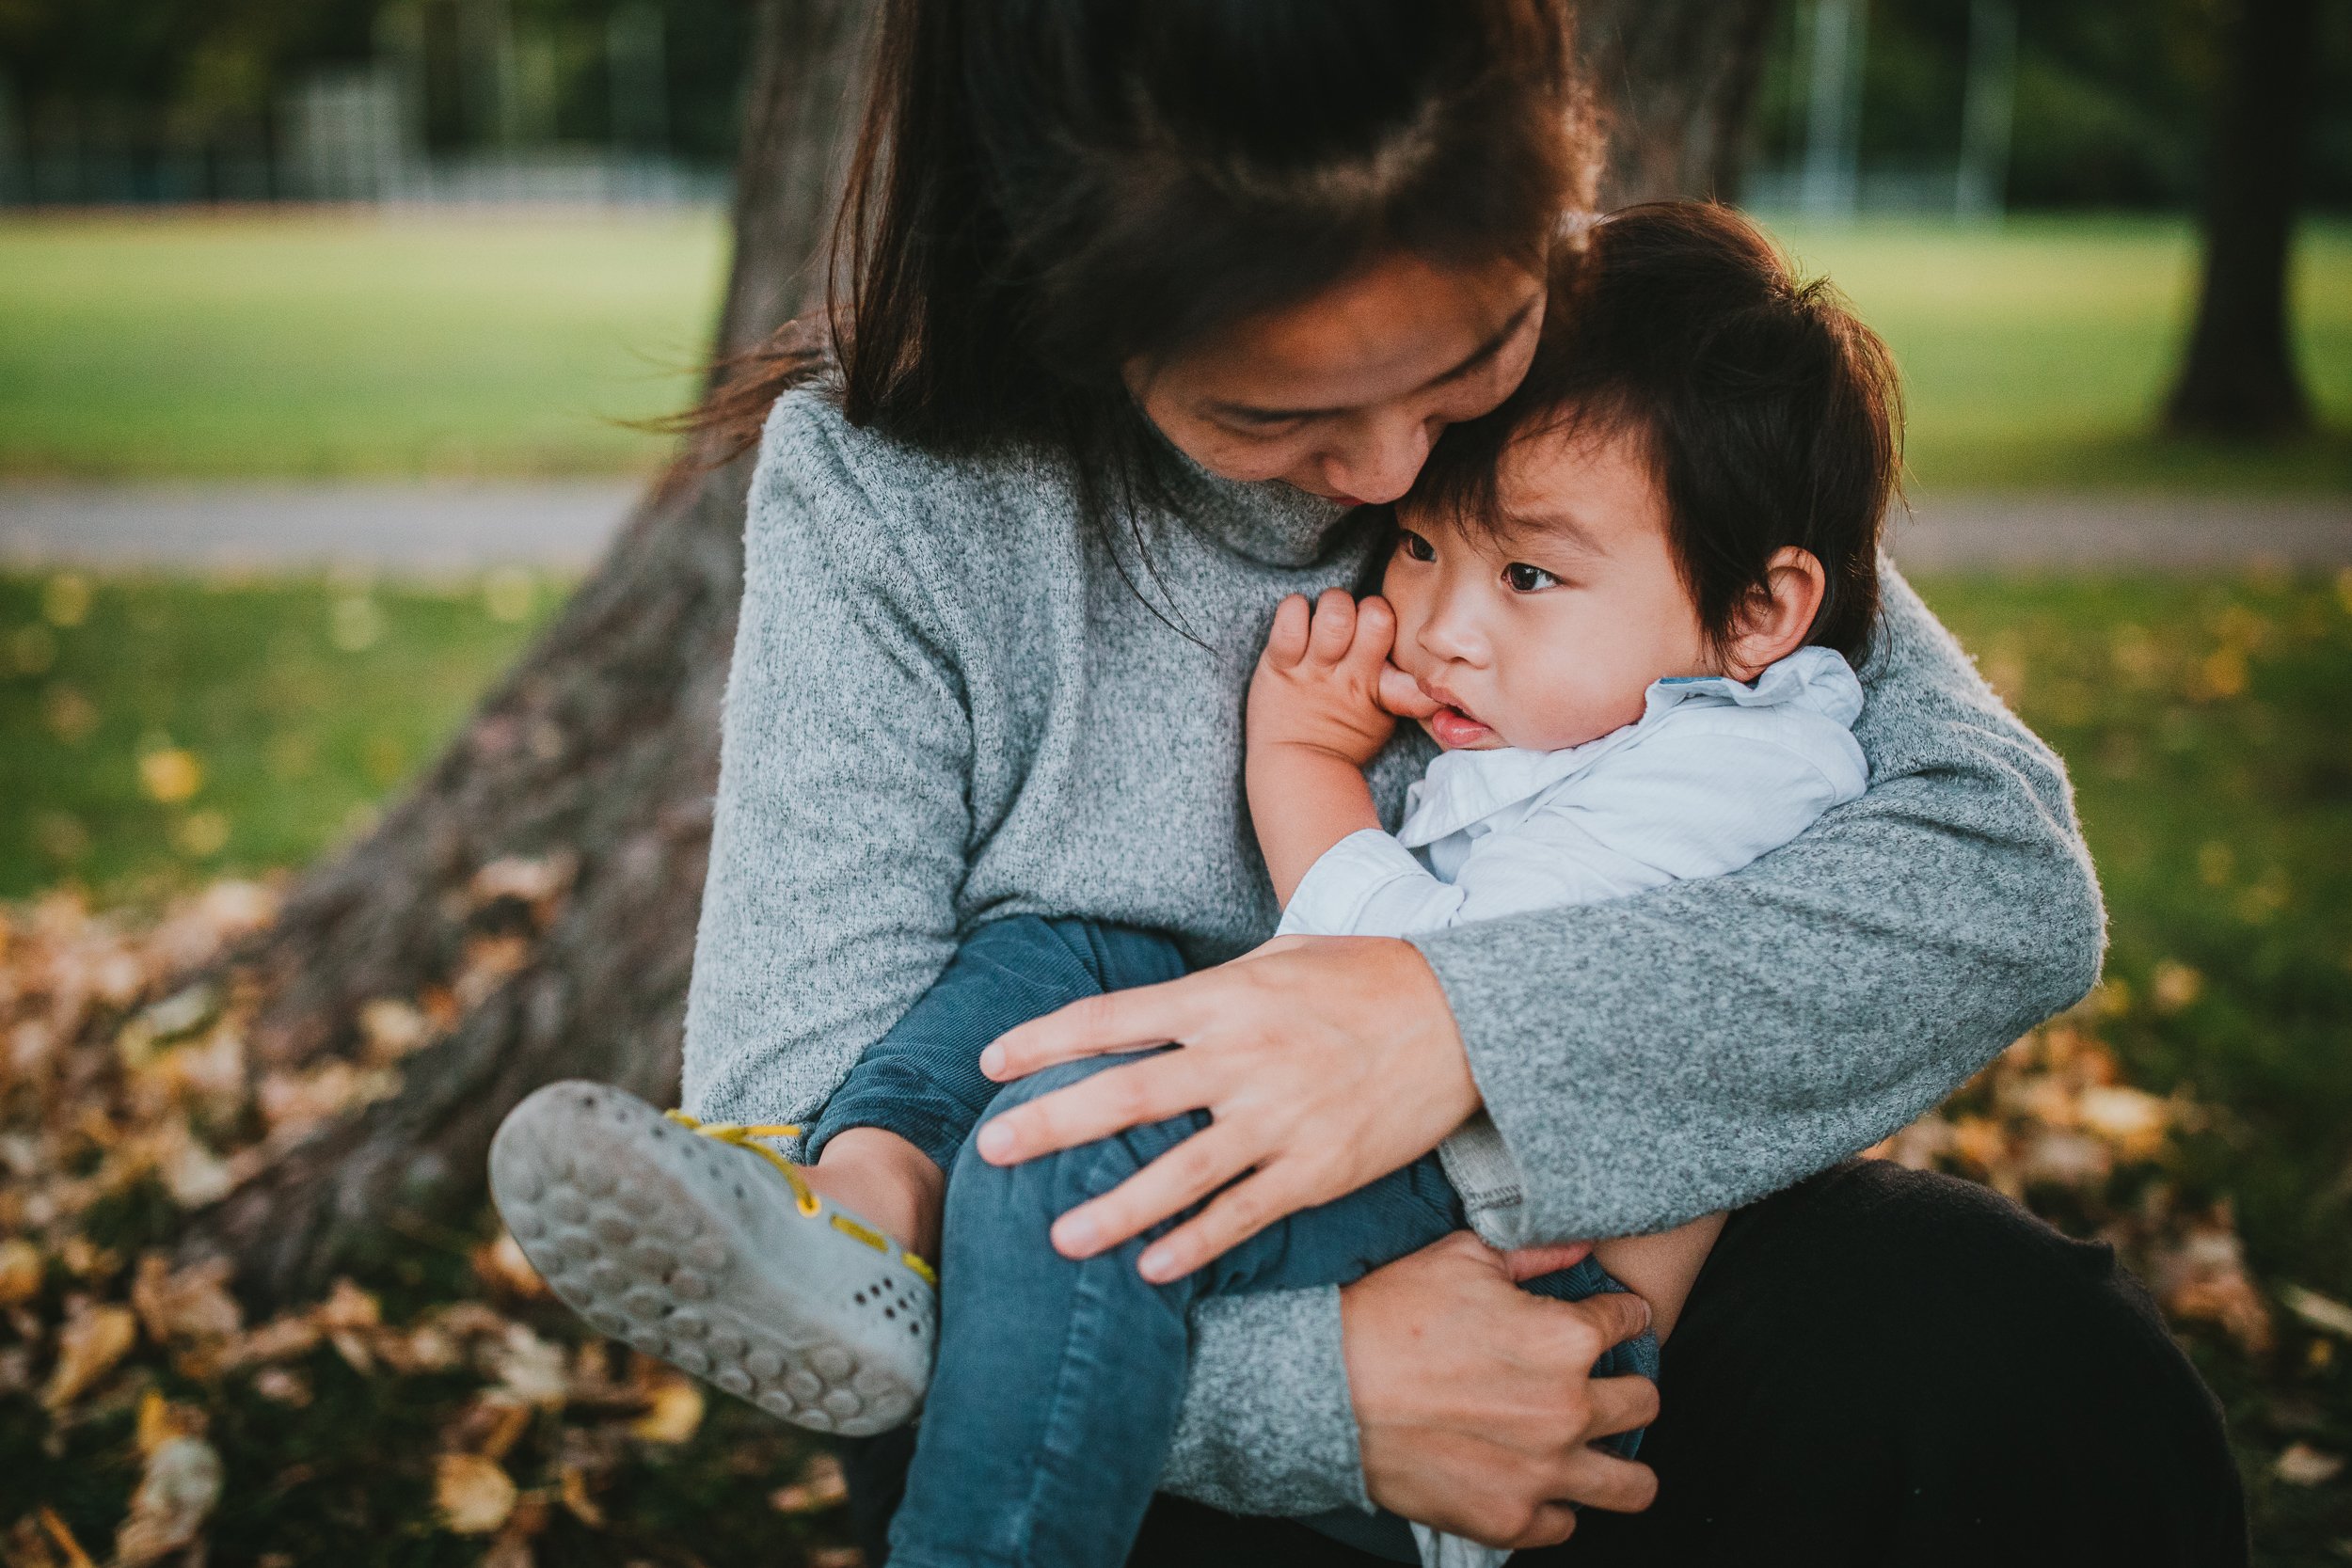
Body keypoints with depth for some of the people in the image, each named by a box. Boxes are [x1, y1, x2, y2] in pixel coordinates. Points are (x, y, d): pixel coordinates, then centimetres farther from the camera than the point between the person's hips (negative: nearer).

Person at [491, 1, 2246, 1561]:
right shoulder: (886, 505, -15)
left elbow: (2010, 868, -17)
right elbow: (792, 1133, -20)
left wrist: (1470, 1020, -33)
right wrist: (1306, 1384, -33)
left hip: (1578, 1263, 2)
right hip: (1167, 1372, -1)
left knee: (2037, 1364, -22)